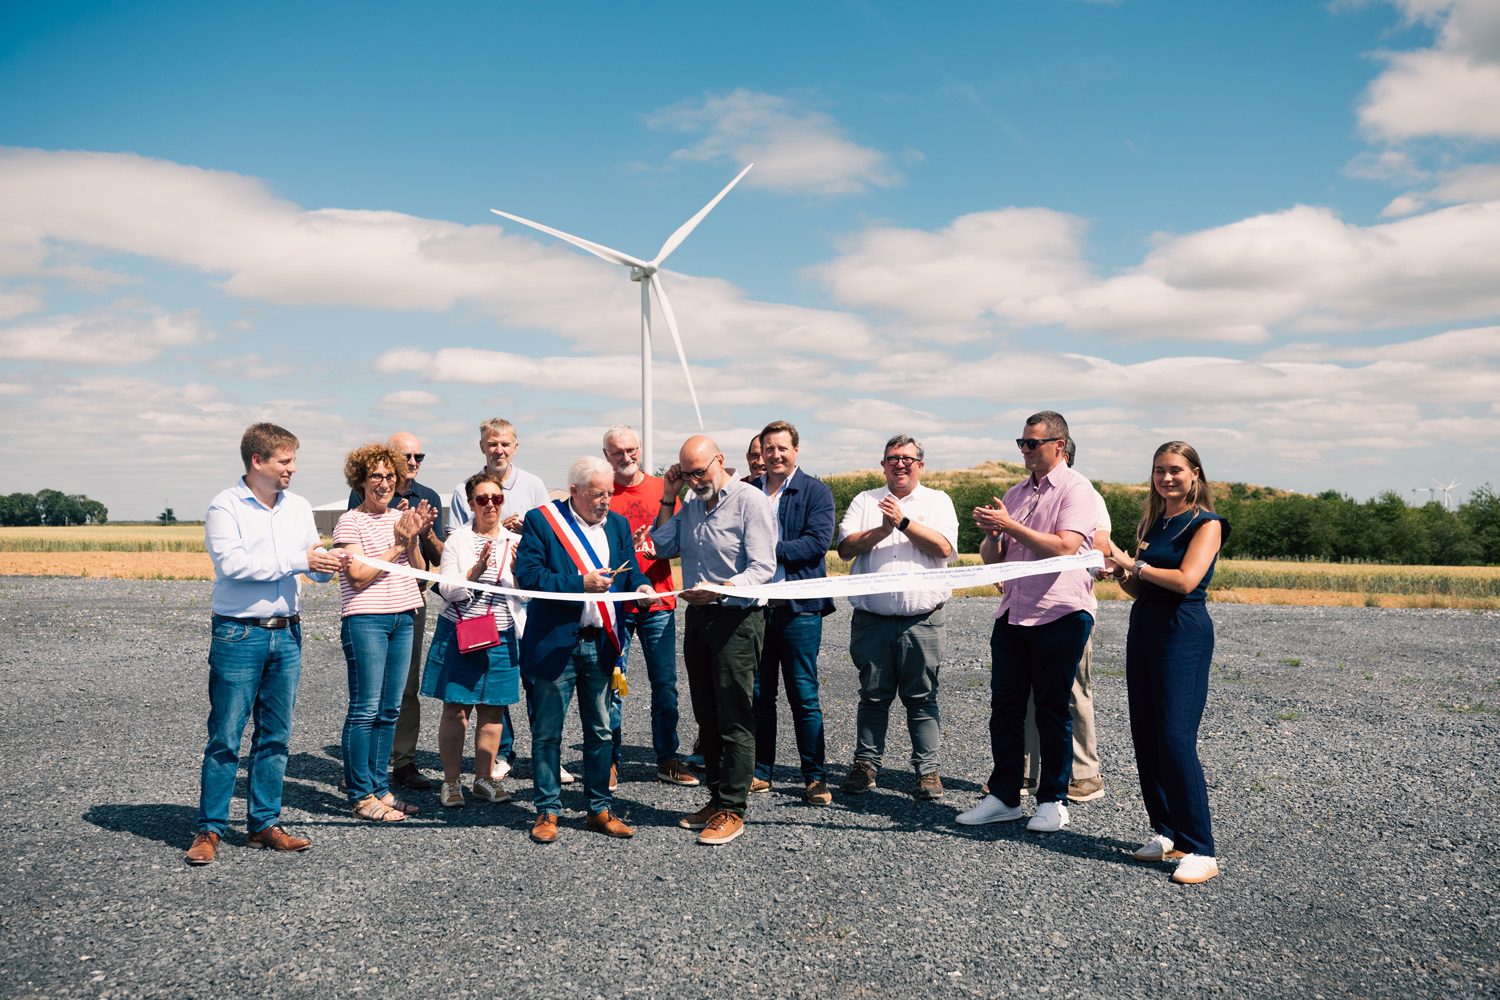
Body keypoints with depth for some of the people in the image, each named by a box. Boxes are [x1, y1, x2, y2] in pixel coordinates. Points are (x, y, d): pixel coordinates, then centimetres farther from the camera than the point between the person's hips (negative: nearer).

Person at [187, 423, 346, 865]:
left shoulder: (298, 507, 11)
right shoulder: (225, 506, -5)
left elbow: (314, 565, 12)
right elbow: (232, 563, -19)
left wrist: (328, 564, -13)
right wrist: (298, 560, -19)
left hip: (287, 634, 5)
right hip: (239, 634, -5)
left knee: (275, 736, 10)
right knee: (225, 737, 0)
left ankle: (264, 823, 20)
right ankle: (209, 829, 11)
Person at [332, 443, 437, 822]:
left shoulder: (404, 517, 13)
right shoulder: (350, 521, -5)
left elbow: (419, 571, 10)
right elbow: (358, 576, -14)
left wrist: (413, 539, -7)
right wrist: (398, 543, -12)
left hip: (403, 618, 6)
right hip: (366, 619, -6)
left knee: (390, 709, 10)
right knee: (365, 709, -3)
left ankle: (379, 787, 19)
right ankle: (360, 795, 6)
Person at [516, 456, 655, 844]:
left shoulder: (618, 524, 10)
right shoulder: (540, 520, -6)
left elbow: (629, 572, 13)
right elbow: (527, 575, -15)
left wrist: (641, 588, -10)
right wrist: (580, 584, -21)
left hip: (601, 644, 5)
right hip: (556, 644, -4)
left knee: (600, 731, 12)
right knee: (548, 731, 6)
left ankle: (600, 809, 24)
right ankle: (547, 811, 19)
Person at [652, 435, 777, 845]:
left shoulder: (751, 501, -9)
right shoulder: (691, 505, 14)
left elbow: (762, 568, -15)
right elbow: (663, 548, 17)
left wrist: (719, 590, -29)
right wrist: (667, 500, 9)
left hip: (736, 618, -7)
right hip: (697, 616, 7)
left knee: (734, 719, -4)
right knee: (707, 717, 12)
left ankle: (732, 810, 2)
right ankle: (716, 798, 22)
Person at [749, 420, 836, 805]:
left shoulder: (816, 492, 1)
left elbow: (818, 541, -11)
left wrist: (770, 550, -16)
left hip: (798, 607, -3)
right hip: (754, 604, 4)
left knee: (804, 696, 1)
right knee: (758, 693, 10)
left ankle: (815, 777, 11)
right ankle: (761, 772, 22)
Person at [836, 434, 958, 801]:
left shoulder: (938, 501, 9)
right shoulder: (865, 501, 13)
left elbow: (944, 547, -7)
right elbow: (845, 547, 0)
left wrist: (904, 522, -14)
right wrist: (882, 530, -14)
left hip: (923, 620, -1)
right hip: (872, 620, 1)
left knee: (921, 697, 3)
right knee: (873, 695, 8)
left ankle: (927, 769, 12)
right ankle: (865, 763, 19)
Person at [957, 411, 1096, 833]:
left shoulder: (1076, 489, -4)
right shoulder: (1015, 493, 18)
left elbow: (1064, 547, -19)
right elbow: (993, 558, 18)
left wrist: (1010, 526, -17)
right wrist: (989, 533, -3)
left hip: (1060, 613, -6)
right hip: (1013, 612, 6)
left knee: (1052, 710, 2)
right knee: (1005, 706, 7)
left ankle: (1053, 801, 13)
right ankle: (1003, 795, 16)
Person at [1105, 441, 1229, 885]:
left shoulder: (1206, 524, -5)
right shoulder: (1152, 524, 16)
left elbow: (1186, 580, -18)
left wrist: (1135, 564, -9)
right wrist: (1120, 573, -3)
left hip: (1184, 635, -7)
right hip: (1143, 630, 8)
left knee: (1176, 739, -12)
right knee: (1145, 736, 8)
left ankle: (1201, 851, -5)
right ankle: (1167, 833, 20)